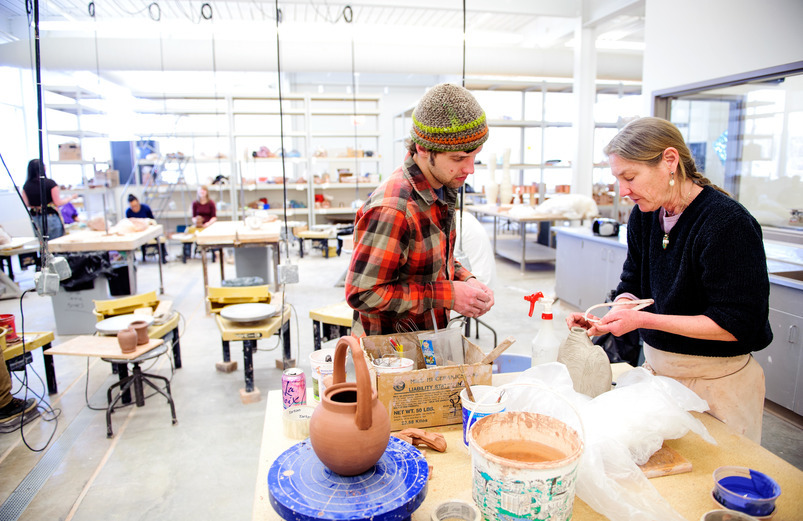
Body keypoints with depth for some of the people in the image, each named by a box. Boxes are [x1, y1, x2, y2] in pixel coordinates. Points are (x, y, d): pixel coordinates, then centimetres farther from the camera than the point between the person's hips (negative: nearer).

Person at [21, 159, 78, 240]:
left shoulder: (26, 186, 1)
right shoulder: (50, 183, -12)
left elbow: (27, 204, 7)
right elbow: (58, 202, -9)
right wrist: (71, 197, 7)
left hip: (35, 218, 5)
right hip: (50, 217, -5)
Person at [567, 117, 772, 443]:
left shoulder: (729, 223, -22)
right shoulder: (644, 215, -1)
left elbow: (735, 324, -22)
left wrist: (644, 320, -28)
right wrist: (606, 319, -14)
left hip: (716, 381, -6)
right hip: (657, 367, 6)